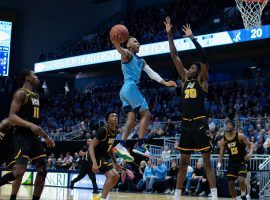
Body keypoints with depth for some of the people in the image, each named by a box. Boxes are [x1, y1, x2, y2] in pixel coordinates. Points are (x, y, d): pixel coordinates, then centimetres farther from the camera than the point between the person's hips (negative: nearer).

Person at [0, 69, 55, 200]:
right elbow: (12, 116, -18)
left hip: (33, 137, 9)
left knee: (43, 169, 4)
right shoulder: (21, 93, -8)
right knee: (19, 172, -21)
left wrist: (46, 137, 26)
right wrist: (30, 125, -30)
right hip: (22, 136, -9)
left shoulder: (35, 96, 20)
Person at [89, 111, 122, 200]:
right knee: (111, 175, -22)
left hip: (105, 157, 10)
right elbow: (91, 146, -25)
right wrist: (94, 163, -34)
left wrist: (115, 162, 18)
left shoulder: (115, 131, 6)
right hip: (97, 157, -10)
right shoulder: (103, 130, -21)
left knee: (116, 176, 9)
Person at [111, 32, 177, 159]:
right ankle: (139, 145, -14)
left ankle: (121, 145, -9)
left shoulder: (141, 61, 29)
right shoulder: (127, 54, 1)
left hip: (126, 90, 9)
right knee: (146, 114, -10)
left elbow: (152, 73, 21)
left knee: (131, 119, 1)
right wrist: (116, 43, -49)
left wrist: (165, 83, 9)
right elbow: (121, 51, -24)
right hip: (131, 87, -9)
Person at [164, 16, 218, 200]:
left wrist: (192, 38, -14)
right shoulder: (185, 79, 15)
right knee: (183, 161, 10)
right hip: (186, 124, 6)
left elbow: (204, 58, -13)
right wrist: (170, 34, 7)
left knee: (207, 161, -5)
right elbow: (175, 56, 12)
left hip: (200, 123, -6)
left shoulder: (202, 80, 1)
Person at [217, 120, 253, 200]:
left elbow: (250, 145, -8)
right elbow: (221, 154, 2)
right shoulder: (223, 140, 0)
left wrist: (250, 153, -28)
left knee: (241, 180, -22)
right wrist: (219, 163, -15)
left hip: (242, 162, -4)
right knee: (231, 183, 0)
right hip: (232, 163, 4)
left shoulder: (240, 136, -10)